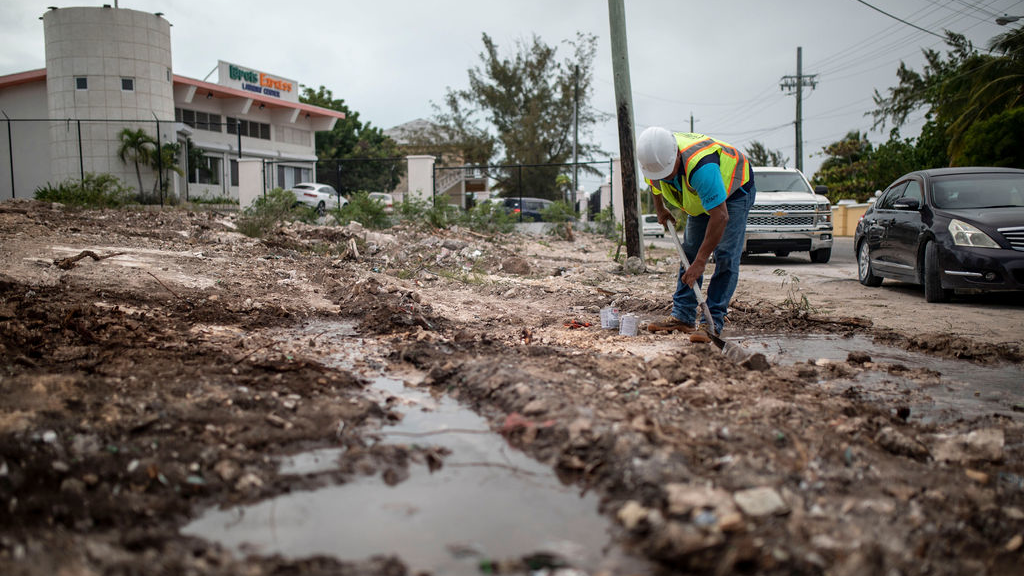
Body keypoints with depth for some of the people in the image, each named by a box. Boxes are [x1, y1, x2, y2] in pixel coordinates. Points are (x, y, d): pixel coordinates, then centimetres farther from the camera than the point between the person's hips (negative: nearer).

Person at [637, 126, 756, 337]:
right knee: (689, 253, 1)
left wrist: (700, 262, -42)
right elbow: (654, 180, 6)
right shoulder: (654, 158, -23)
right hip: (701, 198, 7)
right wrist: (659, 209, 13)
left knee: (726, 256, -16)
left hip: (734, 190, -7)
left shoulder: (700, 165, -46)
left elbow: (720, 217, -45)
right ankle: (683, 316, 3)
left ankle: (713, 321, -13)